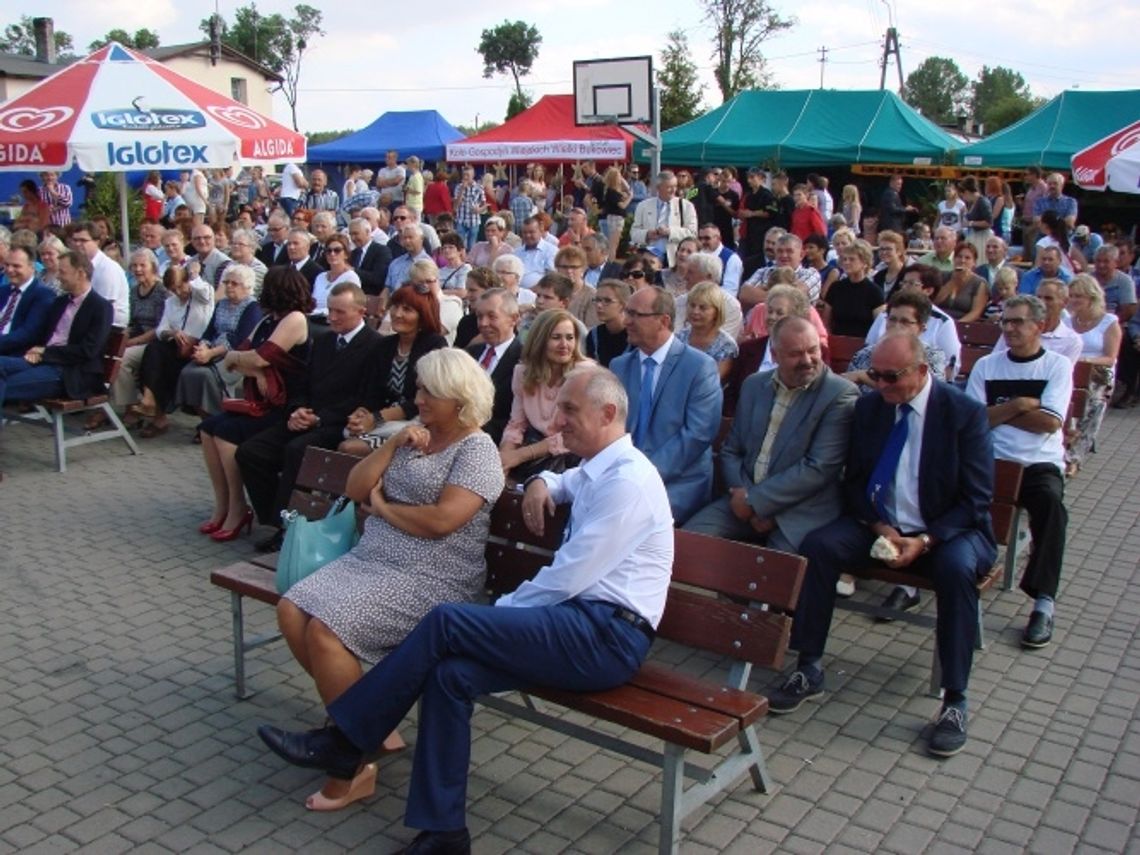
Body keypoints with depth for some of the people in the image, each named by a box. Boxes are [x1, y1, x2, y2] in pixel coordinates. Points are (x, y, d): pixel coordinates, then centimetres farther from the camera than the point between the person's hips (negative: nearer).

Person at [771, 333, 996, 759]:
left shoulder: (965, 413, -9)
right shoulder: (868, 407, 3)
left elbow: (976, 499, -10)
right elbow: (854, 481, 8)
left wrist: (924, 541, -23)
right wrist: (880, 527, -11)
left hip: (946, 530, -3)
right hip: (878, 523, 4)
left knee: (956, 568, -35)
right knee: (817, 546, -22)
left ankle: (954, 701, -22)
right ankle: (809, 671, -12)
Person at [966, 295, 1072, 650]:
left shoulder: (1058, 365, 6)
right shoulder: (986, 366, 12)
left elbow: (1050, 422, -7)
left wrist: (997, 413, -2)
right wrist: (1017, 405, -6)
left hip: (1039, 463, -2)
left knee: (1050, 500, -35)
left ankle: (1043, 604, -28)